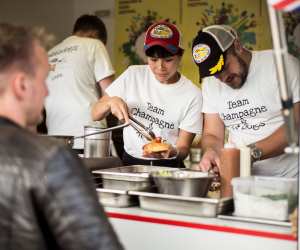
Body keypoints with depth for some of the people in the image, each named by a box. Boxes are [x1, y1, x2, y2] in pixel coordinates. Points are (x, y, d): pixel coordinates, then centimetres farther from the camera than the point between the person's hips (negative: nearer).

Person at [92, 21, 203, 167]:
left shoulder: (193, 95, -8)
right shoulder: (134, 75, 0)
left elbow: (183, 148, -4)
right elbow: (95, 115, 5)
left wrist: (173, 152, -26)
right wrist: (111, 102, -15)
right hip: (130, 162, 2)